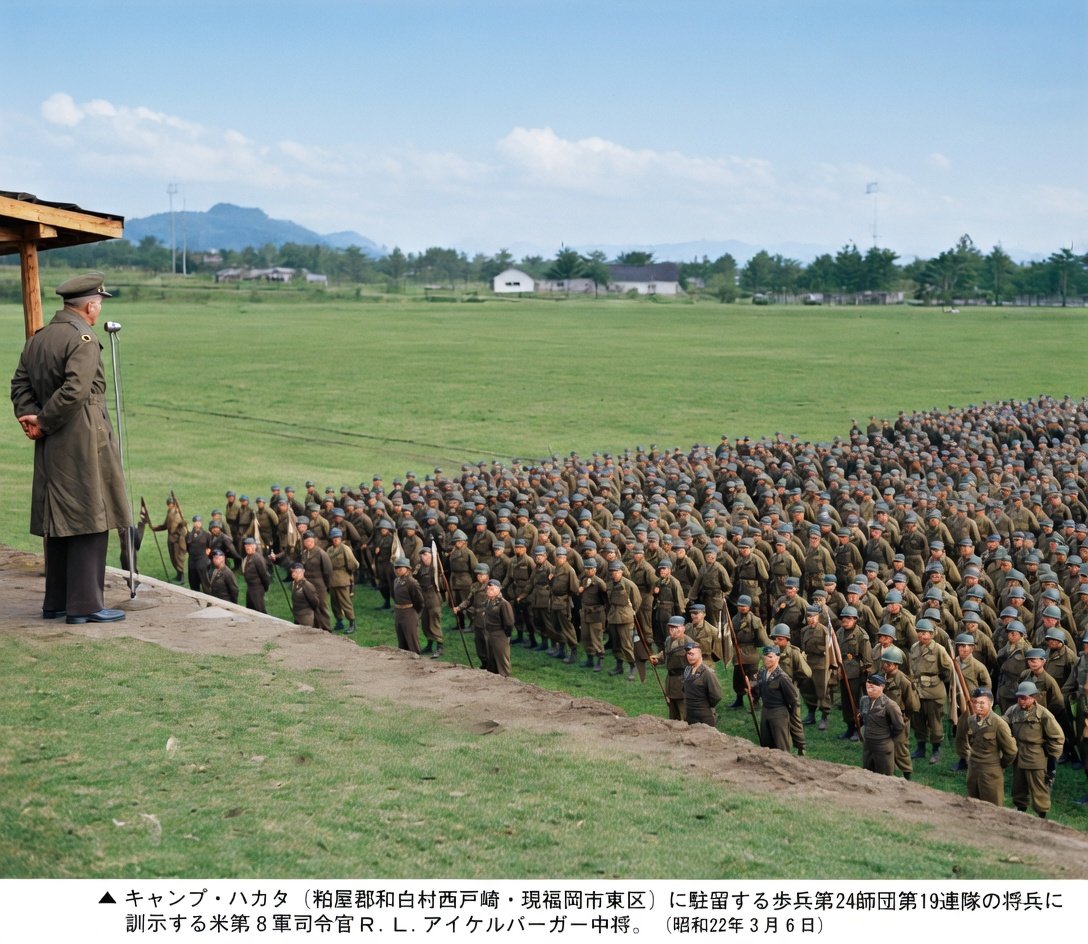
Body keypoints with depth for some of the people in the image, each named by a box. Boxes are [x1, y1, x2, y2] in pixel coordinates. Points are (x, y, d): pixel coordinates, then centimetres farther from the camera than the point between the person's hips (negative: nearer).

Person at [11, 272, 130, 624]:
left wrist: (30, 417, -1)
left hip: (50, 449, 9)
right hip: (83, 445, -9)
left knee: (57, 524, 14)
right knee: (90, 523, -4)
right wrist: (43, 422, -13)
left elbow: (20, 384, 12)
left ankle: (56, 602, 20)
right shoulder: (83, 340, -14)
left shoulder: (36, 339, 13)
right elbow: (75, 391, -23)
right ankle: (85, 604, -3)